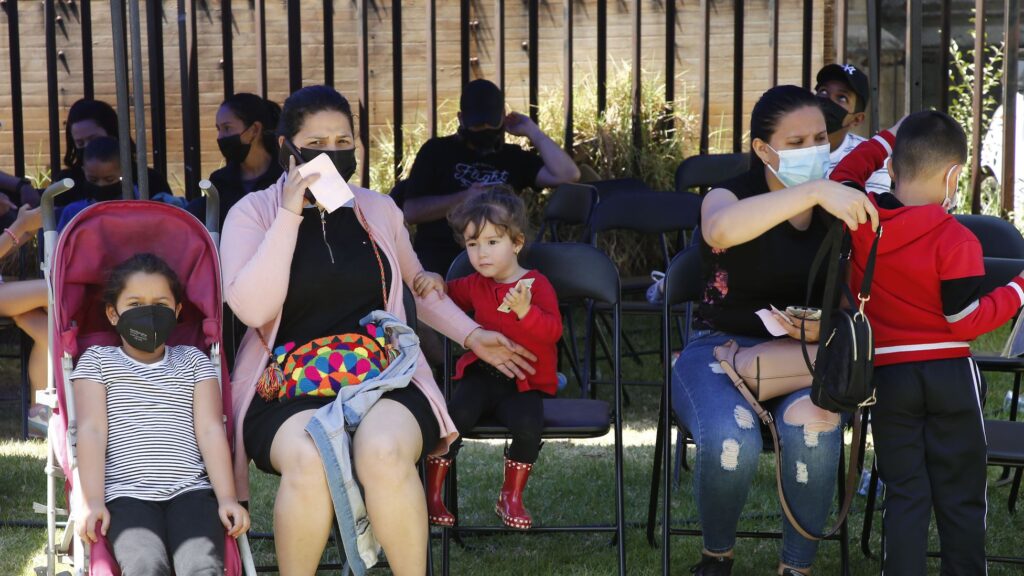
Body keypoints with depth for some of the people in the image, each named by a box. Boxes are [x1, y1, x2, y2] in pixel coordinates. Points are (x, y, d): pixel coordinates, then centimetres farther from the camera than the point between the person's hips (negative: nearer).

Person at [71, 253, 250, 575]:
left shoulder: (193, 361, 21)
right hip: (128, 493, -1)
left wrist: (227, 498, -2)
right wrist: (92, 501, -8)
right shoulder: (97, 361, 17)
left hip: (190, 489, 2)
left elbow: (210, 430, 10)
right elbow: (92, 430, 5)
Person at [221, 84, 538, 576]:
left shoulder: (378, 209, 15)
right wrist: (290, 215, -11)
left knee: (384, 451, -35)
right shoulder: (253, 213, 5)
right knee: (309, 458, -37)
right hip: (289, 386, -2)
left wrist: (471, 336, 20)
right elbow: (251, 308, -11)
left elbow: (417, 285, 31)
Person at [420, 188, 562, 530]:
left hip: (525, 382, -3)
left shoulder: (537, 284, -4)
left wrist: (525, 310, -35)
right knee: (457, 415, -26)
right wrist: (434, 282, 0)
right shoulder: (475, 285, 10)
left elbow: (552, 331, -17)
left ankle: (511, 498, -7)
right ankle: (431, 494, -12)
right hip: (482, 374, 3)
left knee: (528, 425, -31)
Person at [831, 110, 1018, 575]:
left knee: (905, 494, 8)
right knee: (961, 497, 8)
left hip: (887, 375, 3)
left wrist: (888, 139, 22)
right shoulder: (956, 240, -16)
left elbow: (843, 175, 19)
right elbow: (966, 321, -14)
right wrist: (1017, 290, -6)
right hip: (950, 374, -3)